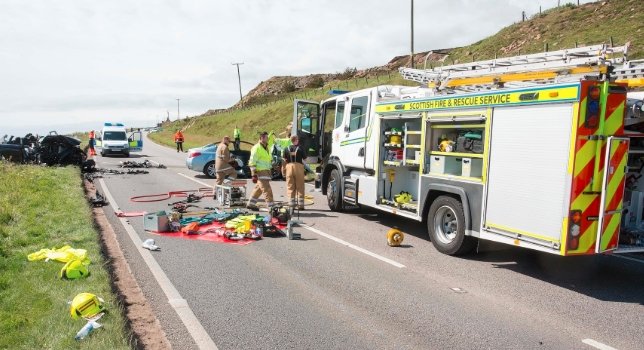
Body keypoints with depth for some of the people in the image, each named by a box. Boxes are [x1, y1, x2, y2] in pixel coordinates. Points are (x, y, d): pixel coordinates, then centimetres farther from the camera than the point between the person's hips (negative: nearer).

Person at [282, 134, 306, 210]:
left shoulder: (286, 149, 5)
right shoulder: (300, 148, 0)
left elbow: (284, 160, 5)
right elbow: (305, 158, 1)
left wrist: (283, 171, 12)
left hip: (289, 166, 2)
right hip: (299, 166, -2)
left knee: (290, 187, 7)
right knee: (300, 187, 5)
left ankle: (291, 204, 6)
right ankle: (300, 204, 6)